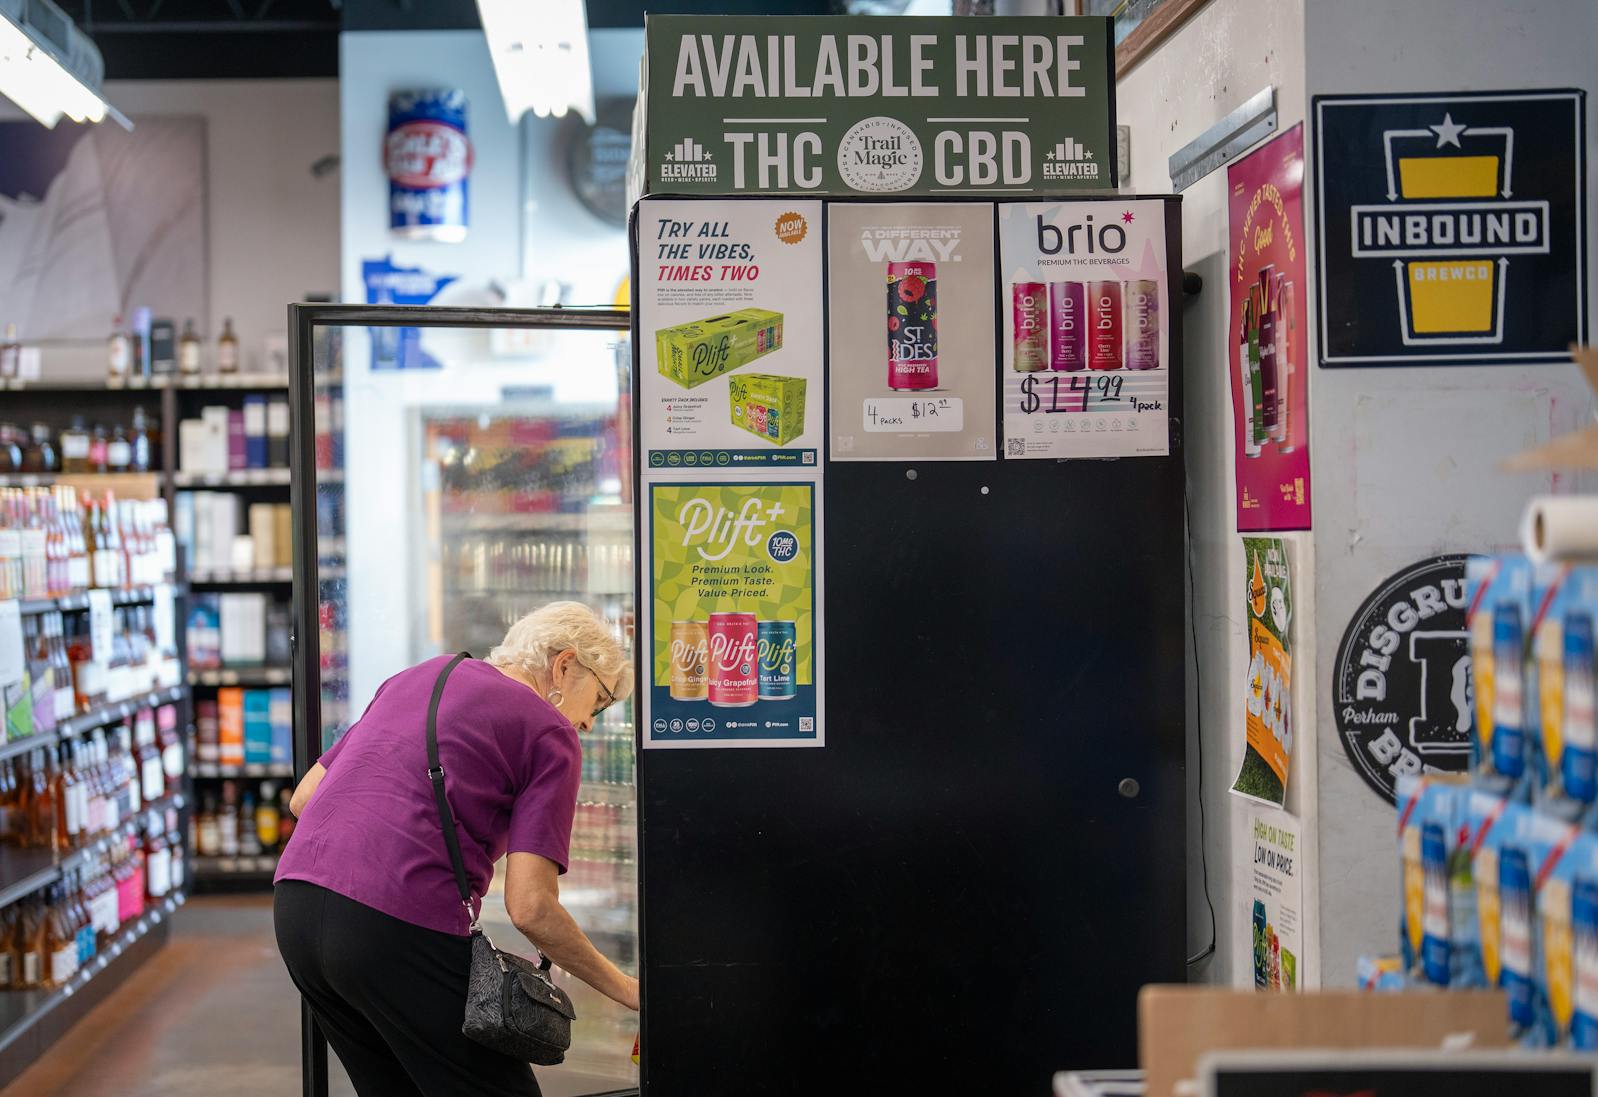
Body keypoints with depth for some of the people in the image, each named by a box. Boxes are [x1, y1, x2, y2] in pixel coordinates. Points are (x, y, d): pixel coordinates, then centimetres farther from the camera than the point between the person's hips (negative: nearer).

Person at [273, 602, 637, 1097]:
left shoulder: (414, 679, 22)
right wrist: (628, 990, 4)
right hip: (399, 928, -8)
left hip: (294, 906, 8)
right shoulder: (550, 734, 2)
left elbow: (304, 798, 22)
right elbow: (530, 907, -7)